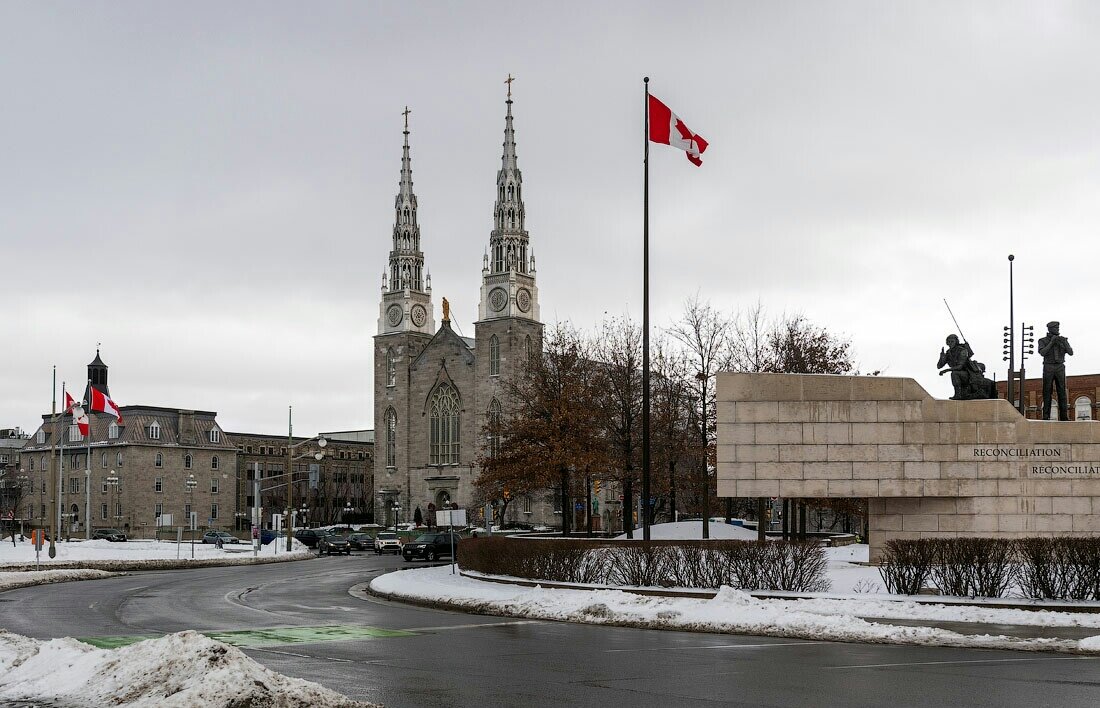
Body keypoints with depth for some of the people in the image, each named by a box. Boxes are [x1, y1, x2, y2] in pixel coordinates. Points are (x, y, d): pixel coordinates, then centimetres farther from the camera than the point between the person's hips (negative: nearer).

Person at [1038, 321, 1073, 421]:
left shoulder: (1063, 340, 8)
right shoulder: (1043, 341, 1)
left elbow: (1071, 352, -2)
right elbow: (1042, 353, -16)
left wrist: (1064, 343, -18)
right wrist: (1051, 342, -20)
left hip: (1060, 368, 2)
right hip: (1048, 368, -2)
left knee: (1062, 392, -3)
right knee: (1047, 392, -4)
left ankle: (1064, 416, -2)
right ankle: (1046, 416, -2)